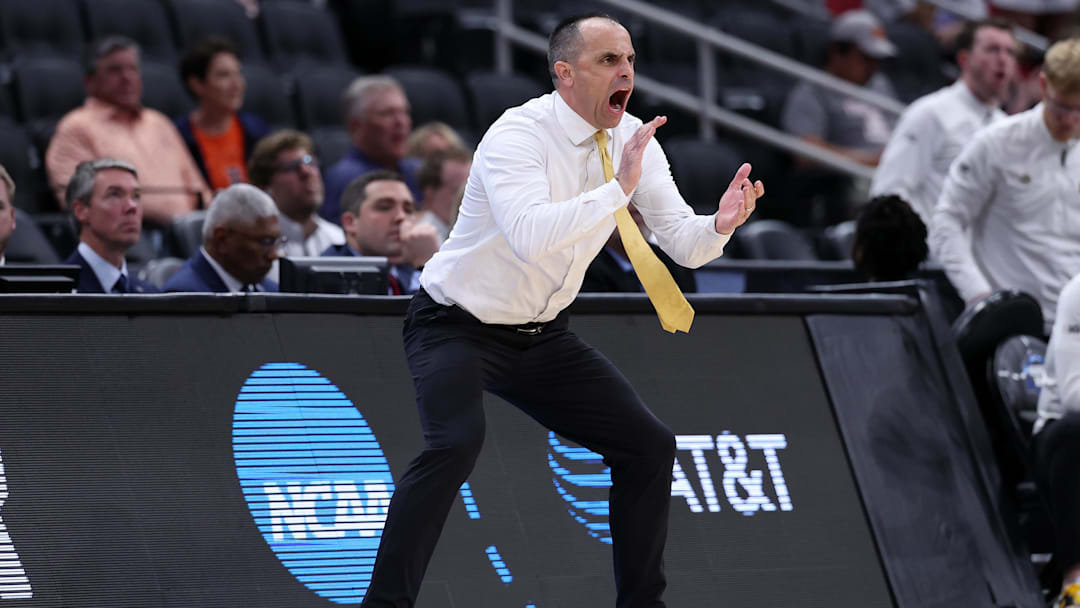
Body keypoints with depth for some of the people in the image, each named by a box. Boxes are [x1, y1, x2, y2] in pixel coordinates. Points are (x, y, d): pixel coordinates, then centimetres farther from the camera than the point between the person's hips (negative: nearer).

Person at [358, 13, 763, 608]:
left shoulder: (633, 140, -4)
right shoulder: (519, 134, -24)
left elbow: (684, 244, -6)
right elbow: (529, 236, -41)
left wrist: (719, 224, -28)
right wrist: (618, 188, -43)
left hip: (542, 336, 7)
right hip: (457, 328, -7)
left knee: (649, 446, 0)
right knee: (456, 443, -31)